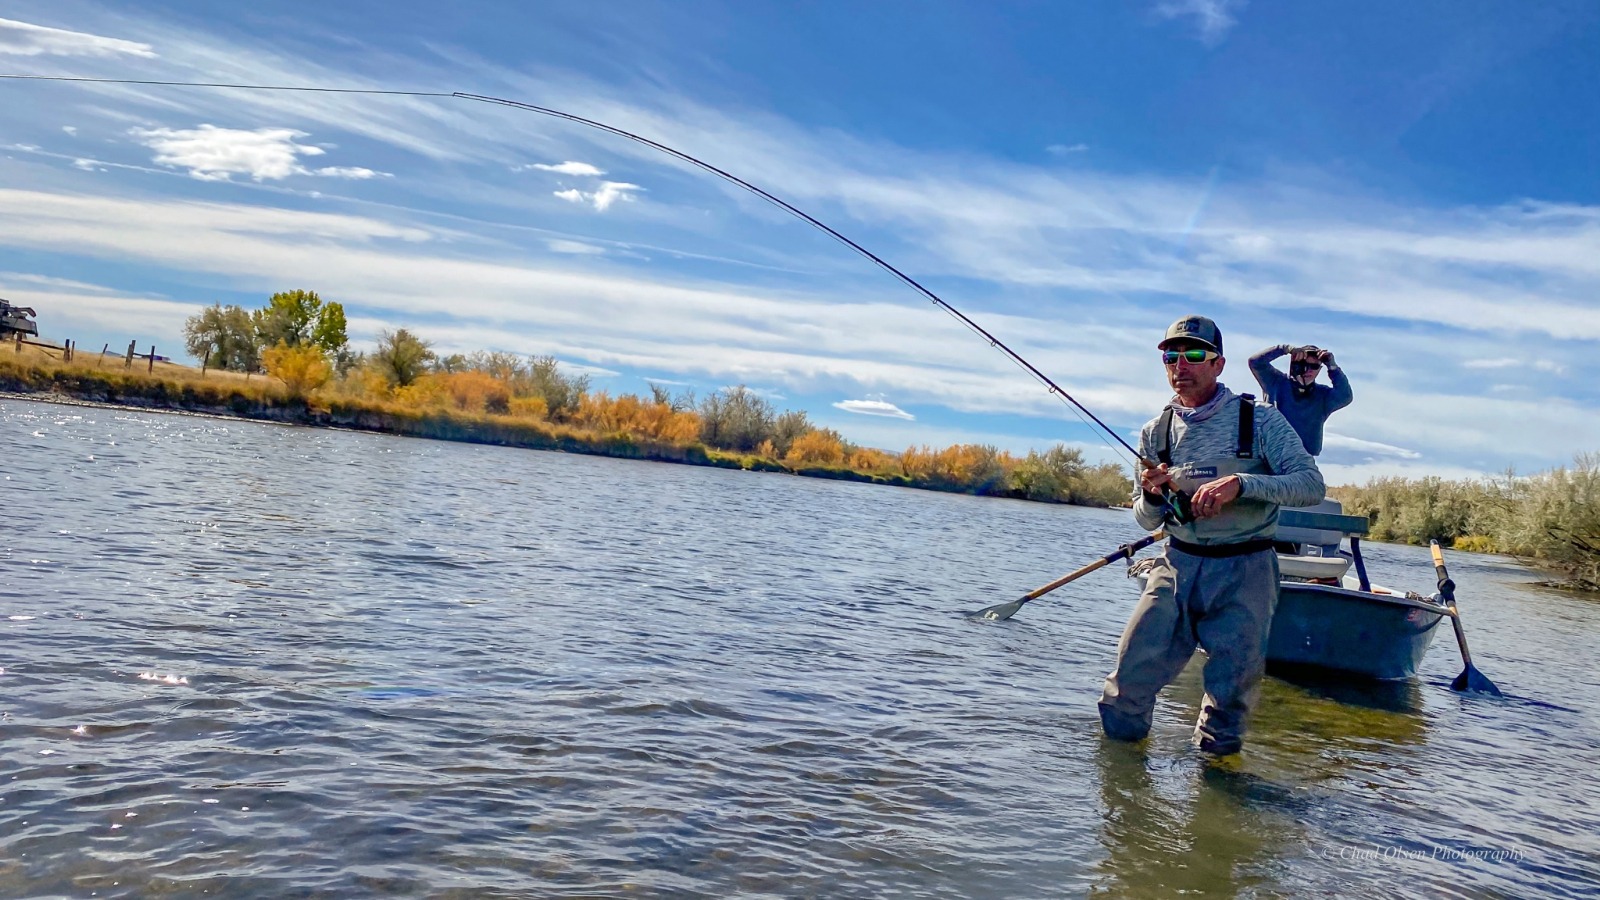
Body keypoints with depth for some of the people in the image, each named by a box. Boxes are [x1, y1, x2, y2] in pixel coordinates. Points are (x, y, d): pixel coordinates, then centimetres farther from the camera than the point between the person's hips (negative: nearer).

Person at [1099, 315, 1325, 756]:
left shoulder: (1259, 419, -2)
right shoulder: (1156, 433, 8)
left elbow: (1311, 483, -10)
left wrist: (1241, 483, -24)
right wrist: (1153, 495, -10)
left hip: (1244, 570, -2)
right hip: (1178, 565, 2)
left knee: (1234, 684, -3)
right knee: (1130, 675, -6)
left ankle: (1212, 757, 25)